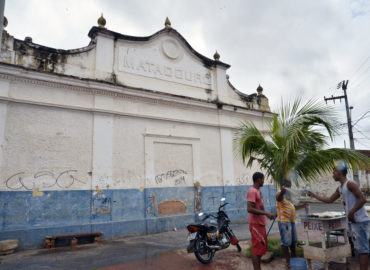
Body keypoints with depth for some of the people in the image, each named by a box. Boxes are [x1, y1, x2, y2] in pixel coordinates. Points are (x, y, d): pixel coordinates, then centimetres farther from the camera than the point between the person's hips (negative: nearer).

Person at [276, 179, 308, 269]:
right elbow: (279, 198, -38)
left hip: (291, 220, 10)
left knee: (293, 241, 20)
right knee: (286, 242, -2)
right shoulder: (280, 194, -12)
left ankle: (294, 257, 36)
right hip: (284, 221, -10)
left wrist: (302, 205, 13)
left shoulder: (288, 194, 18)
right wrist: (282, 191, -60)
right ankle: (288, 261, 7)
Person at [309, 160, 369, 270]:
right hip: (353, 222, 9)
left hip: (360, 221, -9)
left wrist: (351, 213, -21)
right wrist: (314, 195, 22)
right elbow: (329, 200, 23)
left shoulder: (350, 184, -13)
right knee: (359, 248, 14)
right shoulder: (340, 189, 14)